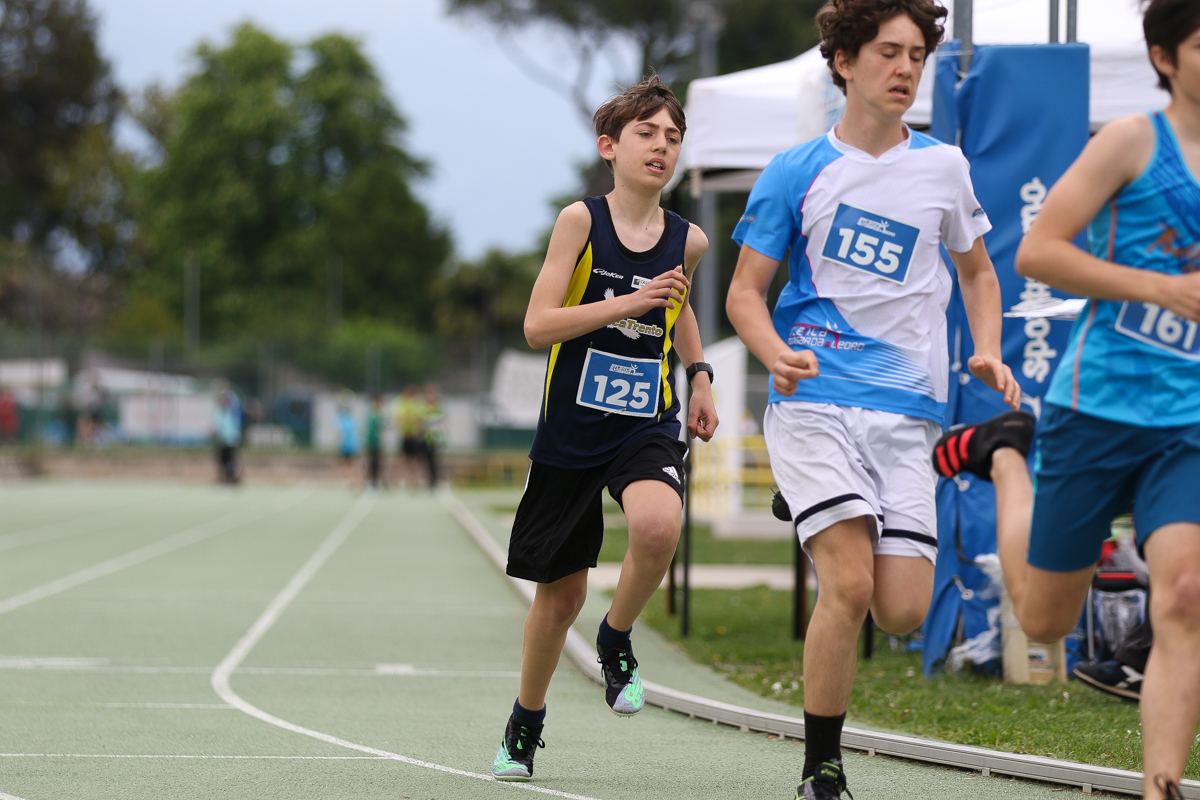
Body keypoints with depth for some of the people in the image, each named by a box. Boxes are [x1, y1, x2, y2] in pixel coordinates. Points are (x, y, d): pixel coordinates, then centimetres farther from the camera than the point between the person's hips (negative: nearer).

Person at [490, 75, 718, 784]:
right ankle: (526, 724, 34)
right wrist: (631, 302, -22)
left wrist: (700, 378, 14)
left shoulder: (687, 240, 3)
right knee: (562, 592, 8)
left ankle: (617, 641, -2)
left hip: (648, 426, 1)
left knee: (658, 524, -32)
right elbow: (538, 326, -14)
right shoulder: (581, 221, -7)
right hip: (572, 428, -1)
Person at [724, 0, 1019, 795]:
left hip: (906, 411, 3)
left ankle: (829, 531, 28)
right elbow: (745, 292, 6)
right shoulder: (795, 172, 4)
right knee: (850, 586, -19)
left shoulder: (943, 166, 11)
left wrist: (988, 353, 7)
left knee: (903, 612, -7)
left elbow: (977, 269, 25)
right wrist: (779, 355, -15)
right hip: (813, 402, -3)